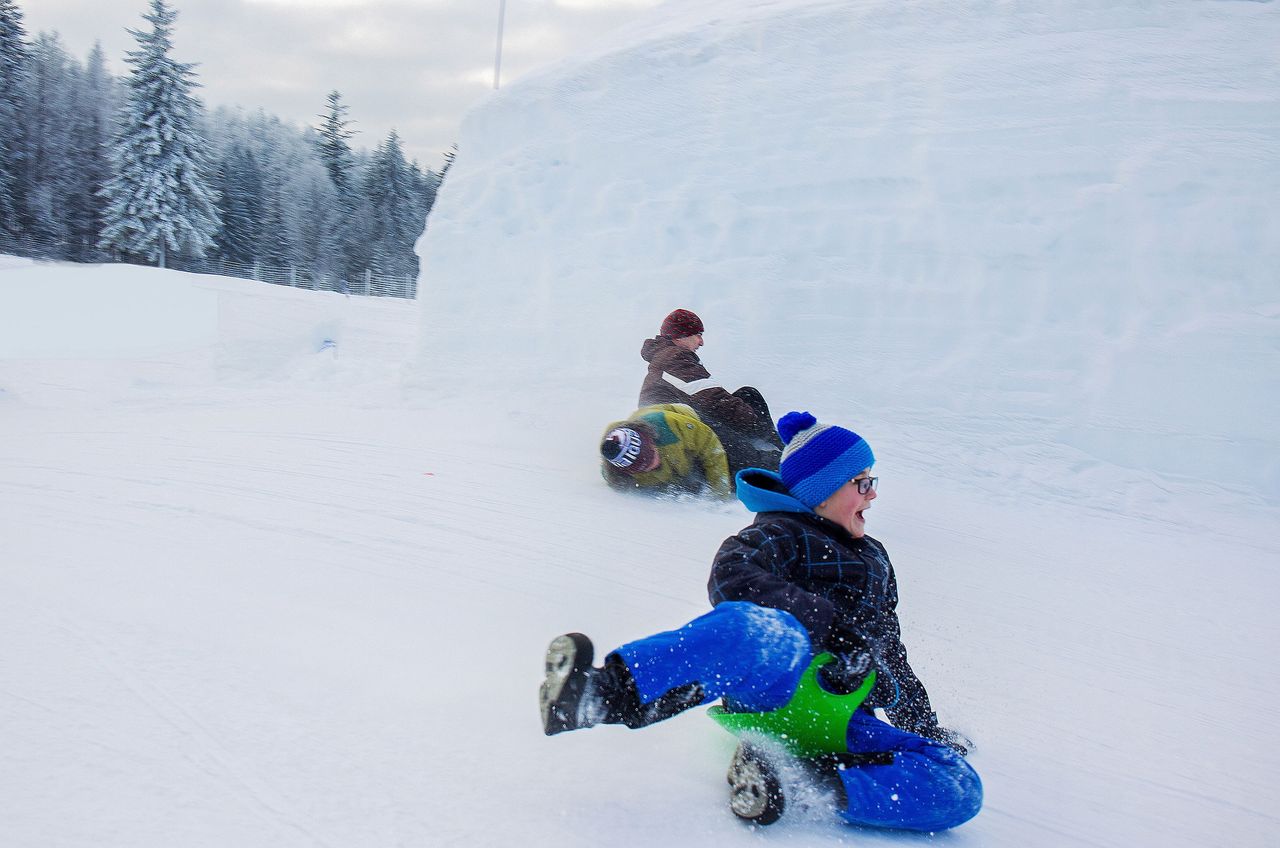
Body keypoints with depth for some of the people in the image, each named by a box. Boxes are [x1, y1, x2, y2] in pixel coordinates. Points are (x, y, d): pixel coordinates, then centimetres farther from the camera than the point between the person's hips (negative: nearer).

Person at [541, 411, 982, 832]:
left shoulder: (875, 558, 31)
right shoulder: (783, 535, 7)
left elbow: (890, 649, 37)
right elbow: (731, 577, -16)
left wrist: (924, 723, 29)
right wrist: (827, 621, -22)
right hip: (774, 692, -7)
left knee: (960, 790, -18)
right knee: (773, 631, -42)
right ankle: (606, 692, -56)